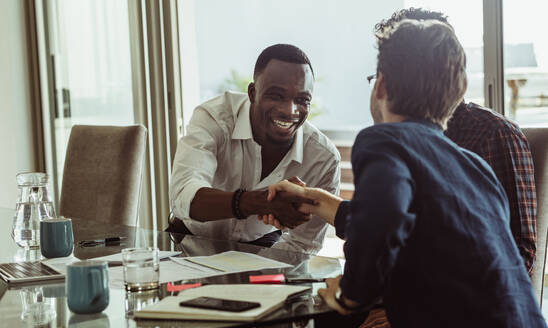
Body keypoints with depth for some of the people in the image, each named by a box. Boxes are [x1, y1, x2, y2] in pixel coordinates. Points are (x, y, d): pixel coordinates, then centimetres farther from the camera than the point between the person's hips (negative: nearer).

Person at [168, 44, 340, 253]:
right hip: (194, 240, -1)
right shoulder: (214, 116, -23)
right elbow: (182, 197, -38)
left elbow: (303, 245, -7)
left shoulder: (324, 159, -18)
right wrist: (261, 201, -53)